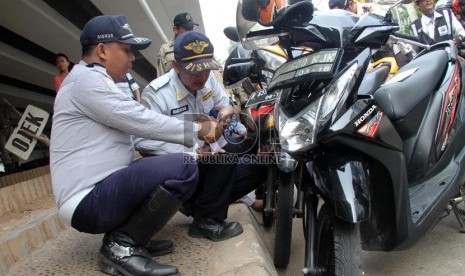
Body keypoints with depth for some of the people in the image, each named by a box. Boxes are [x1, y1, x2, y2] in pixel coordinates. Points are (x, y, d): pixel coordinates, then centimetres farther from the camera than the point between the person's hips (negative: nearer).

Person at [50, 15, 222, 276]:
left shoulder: (95, 81, 22)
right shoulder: (86, 78, -11)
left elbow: (135, 125, 18)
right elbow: (141, 121, -19)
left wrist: (194, 126, 9)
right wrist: (198, 130, -8)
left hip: (102, 188, 11)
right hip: (88, 200, -11)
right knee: (183, 169, -24)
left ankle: (123, 235, 8)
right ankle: (122, 246, -11)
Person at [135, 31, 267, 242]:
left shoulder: (208, 80, -2)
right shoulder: (156, 94, -22)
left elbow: (223, 104, 14)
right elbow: (142, 141, -31)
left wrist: (227, 109, -12)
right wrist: (191, 153, -34)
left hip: (206, 157, 8)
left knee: (258, 167, -1)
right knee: (229, 150, -28)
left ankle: (198, 204, 3)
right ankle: (206, 221, -13)